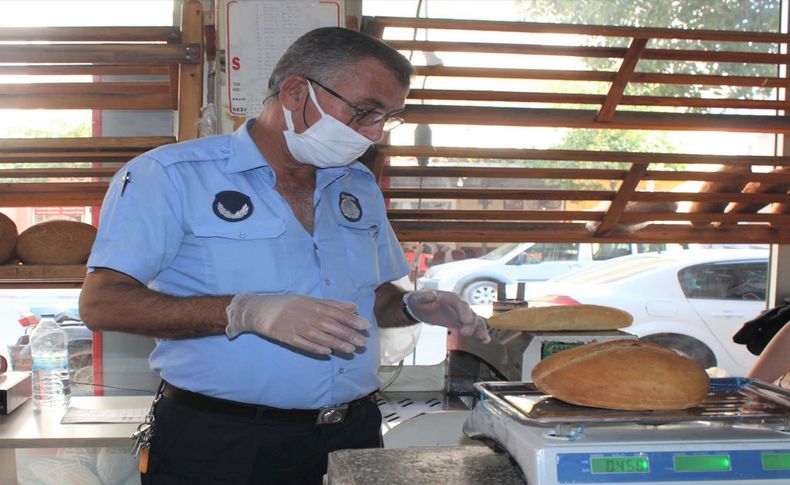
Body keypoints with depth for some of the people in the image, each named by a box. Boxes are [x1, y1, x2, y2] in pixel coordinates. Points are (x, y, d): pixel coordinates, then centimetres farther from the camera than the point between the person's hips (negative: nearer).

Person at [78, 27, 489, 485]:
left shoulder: (362, 187, 10)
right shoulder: (171, 176, -9)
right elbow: (101, 304, -16)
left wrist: (414, 306, -4)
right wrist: (244, 312, -29)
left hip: (352, 435, 6)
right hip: (218, 445, -5)